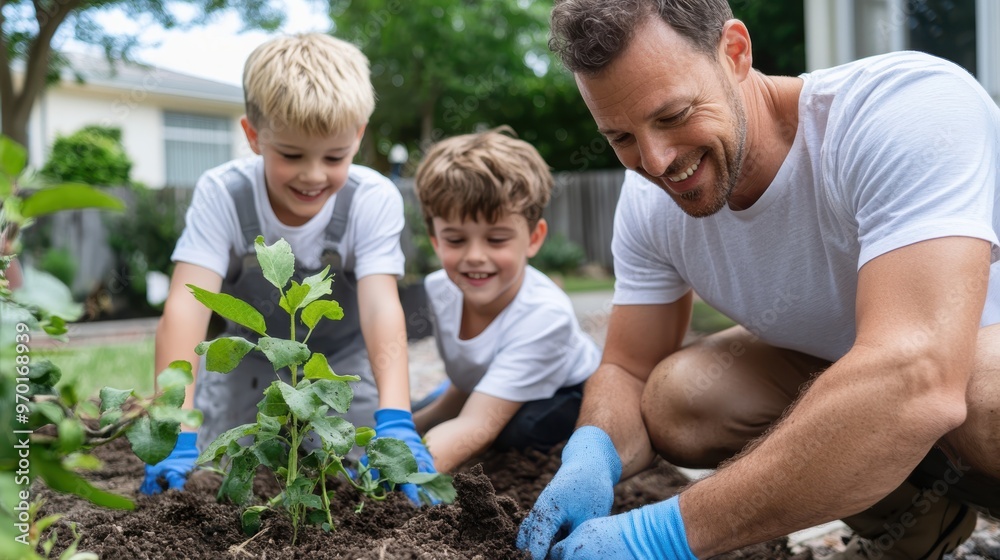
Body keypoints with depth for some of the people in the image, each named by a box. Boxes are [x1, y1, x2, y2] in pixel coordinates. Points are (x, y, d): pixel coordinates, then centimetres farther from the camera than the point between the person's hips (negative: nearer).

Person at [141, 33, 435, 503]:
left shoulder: (374, 200, -28)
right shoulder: (221, 195, -28)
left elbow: (382, 307, -38)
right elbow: (186, 305, -37)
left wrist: (395, 420, -54)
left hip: (341, 363, 0)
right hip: (248, 358, 1)